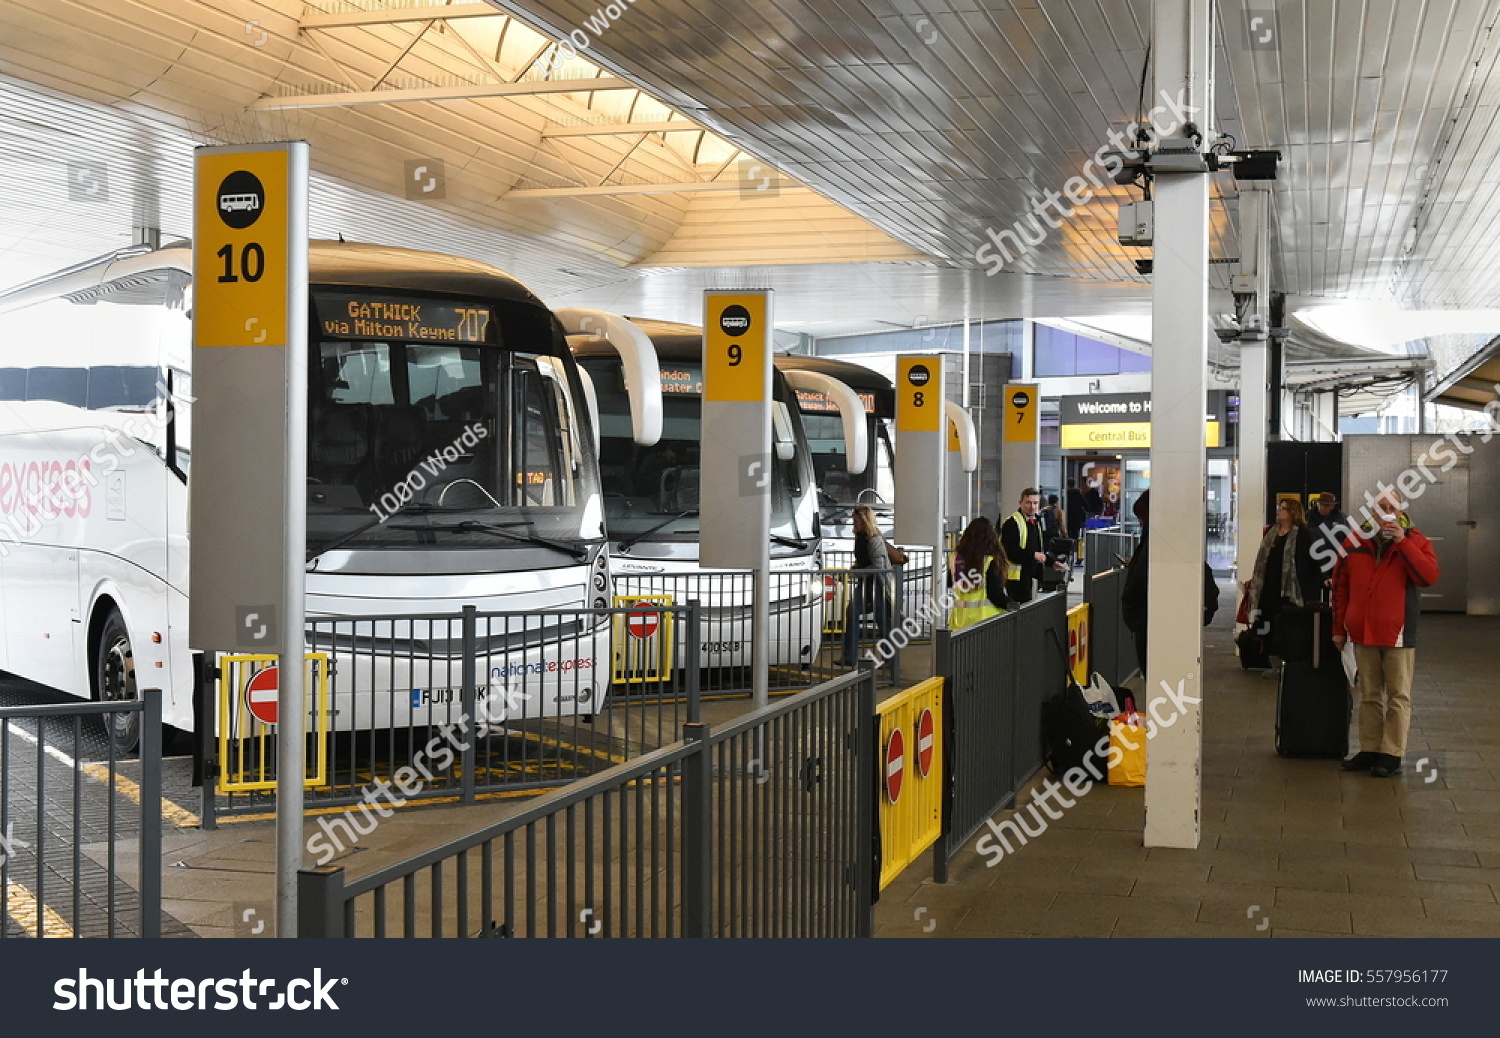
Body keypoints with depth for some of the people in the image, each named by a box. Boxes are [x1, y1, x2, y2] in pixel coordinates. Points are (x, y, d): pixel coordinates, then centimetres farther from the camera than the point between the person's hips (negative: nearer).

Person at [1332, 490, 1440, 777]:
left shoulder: (1414, 541, 0)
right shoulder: (1356, 541, 6)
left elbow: (1430, 576, -18)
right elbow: (1341, 587, 10)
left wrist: (1403, 543, -20)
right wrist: (1340, 628, 9)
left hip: (1398, 632, -3)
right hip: (1363, 633, 3)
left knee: (1398, 696, 1)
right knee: (1370, 696, 12)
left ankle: (1392, 755, 5)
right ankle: (1369, 750, 19)